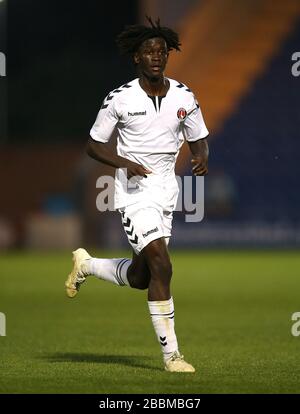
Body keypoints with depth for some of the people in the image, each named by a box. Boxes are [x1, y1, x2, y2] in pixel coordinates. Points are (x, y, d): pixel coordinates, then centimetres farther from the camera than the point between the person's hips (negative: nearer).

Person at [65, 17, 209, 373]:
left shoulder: (184, 97, 1)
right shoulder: (120, 99, -10)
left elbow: (199, 140, 12)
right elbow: (93, 145, -2)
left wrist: (202, 157, -12)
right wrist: (125, 163, -20)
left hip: (166, 191, 5)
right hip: (134, 192, -5)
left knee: (139, 277, 12)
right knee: (162, 266, -19)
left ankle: (85, 264, 43)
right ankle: (171, 354, -11)